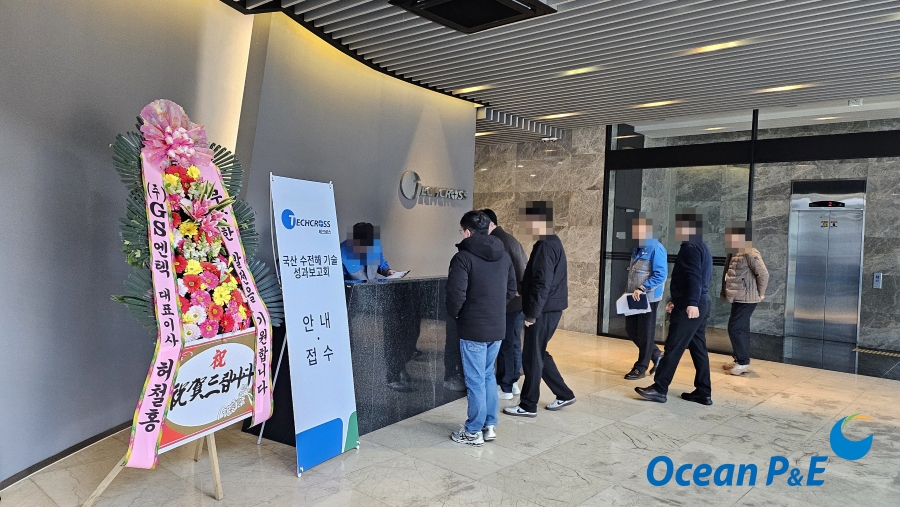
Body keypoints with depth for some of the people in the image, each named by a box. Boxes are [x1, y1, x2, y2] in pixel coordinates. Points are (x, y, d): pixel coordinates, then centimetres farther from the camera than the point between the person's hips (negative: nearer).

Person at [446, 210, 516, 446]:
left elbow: (456, 294, -21)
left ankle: (474, 431, 16)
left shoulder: (464, 257, -15)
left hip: (473, 329, -7)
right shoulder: (503, 255, 7)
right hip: (497, 327, 7)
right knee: (488, 376, 19)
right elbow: (511, 289, 12)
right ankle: (490, 426, 26)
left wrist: (454, 313, -2)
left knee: (475, 380, 4)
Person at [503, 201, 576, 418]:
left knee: (532, 357, 1)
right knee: (539, 354, 18)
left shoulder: (545, 246, -19)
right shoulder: (552, 242, 13)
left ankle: (528, 406, 12)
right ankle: (564, 394, 27)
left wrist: (532, 313, -18)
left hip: (543, 311, -10)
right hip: (550, 309, 10)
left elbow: (542, 284, -23)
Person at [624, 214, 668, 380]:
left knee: (645, 333, 3)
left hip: (649, 298, -9)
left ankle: (641, 368, 14)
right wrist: (633, 291, 12)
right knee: (631, 330, 13)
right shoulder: (637, 248, 11)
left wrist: (642, 289, -25)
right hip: (634, 298, 9)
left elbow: (660, 275, -21)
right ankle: (656, 355, 31)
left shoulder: (656, 248, -16)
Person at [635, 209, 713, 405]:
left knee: (673, 348, -6)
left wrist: (691, 303, -32)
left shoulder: (691, 248, -12)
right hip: (700, 306, 10)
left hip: (690, 308, -10)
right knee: (698, 349, 12)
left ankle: (659, 389, -2)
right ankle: (703, 393, 16)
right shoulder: (701, 247, 20)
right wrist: (677, 301, 28)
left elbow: (694, 278, -24)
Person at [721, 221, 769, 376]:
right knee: (741, 329, 14)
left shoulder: (749, 253, -18)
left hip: (746, 298, -10)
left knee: (735, 328, -8)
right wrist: (727, 292, 13)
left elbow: (763, 273, -20)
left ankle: (743, 362, 0)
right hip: (739, 298, 10)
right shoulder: (734, 253, 11)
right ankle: (740, 360, 22)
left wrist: (760, 293, -12)